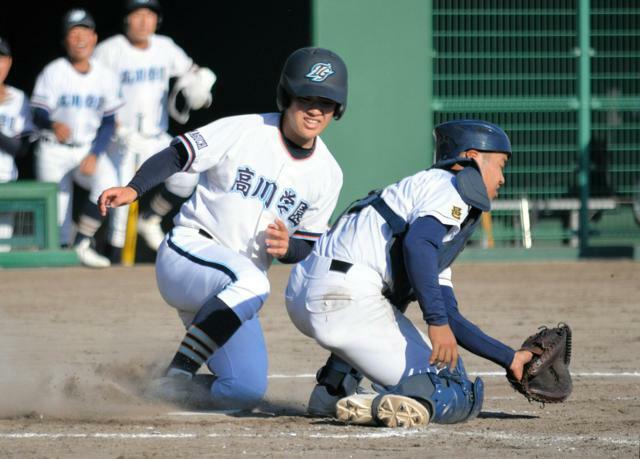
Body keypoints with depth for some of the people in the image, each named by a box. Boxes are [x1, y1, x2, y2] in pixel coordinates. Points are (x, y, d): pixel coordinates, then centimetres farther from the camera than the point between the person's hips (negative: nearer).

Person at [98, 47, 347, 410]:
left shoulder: (328, 175, 5)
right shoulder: (242, 131, -7)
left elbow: (307, 248, 12)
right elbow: (176, 156, -6)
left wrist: (288, 248, -12)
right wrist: (132, 190, -23)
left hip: (233, 291, 6)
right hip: (188, 254, -6)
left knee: (246, 390, -7)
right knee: (251, 282, -38)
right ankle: (177, 375, -33)